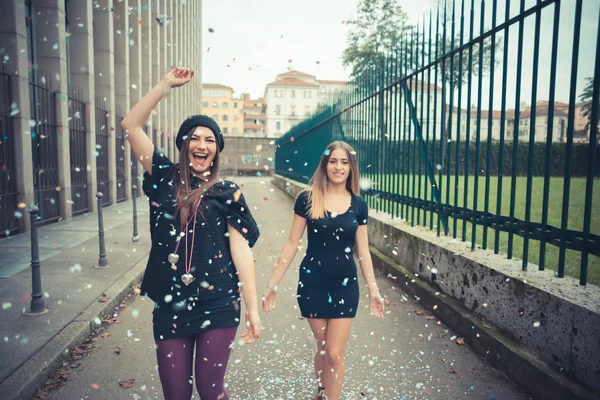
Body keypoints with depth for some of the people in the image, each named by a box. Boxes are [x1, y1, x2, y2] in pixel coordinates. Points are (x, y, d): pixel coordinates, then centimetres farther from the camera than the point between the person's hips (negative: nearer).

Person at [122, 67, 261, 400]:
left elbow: (241, 250, -3)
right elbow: (131, 125, 1)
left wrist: (252, 308, -6)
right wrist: (166, 84, -1)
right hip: (169, 305, 2)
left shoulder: (227, 193, 1)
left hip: (218, 306, -1)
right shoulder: (165, 178, 5)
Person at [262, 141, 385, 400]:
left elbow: (362, 250, 4)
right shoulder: (307, 199, -8)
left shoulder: (358, 204, -1)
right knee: (323, 348, 14)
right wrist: (273, 284, -4)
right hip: (313, 284, -1)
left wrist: (373, 289, 5)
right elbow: (292, 244, -4)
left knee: (335, 354, 4)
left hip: (345, 285, 1)